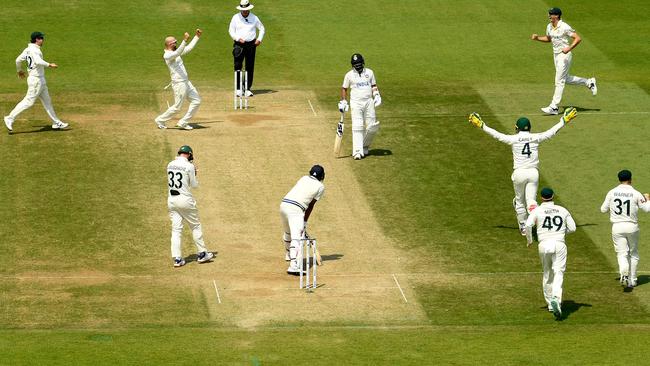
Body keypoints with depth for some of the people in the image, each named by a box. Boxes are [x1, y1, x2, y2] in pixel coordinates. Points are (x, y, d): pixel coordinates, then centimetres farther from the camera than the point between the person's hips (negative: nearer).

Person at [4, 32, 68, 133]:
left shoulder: (28, 49, 11)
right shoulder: (34, 50, -18)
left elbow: (18, 60, 19)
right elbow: (38, 61, -37)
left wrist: (19, 70, 34)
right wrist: (49, 65, -31)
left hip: (40, 80, 11)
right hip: (36, 80, -11)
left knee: (47, 101, 14)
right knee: (28, 101, -9)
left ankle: (56, 123, 20)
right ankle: (10, 118, -5)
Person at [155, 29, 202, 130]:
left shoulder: (174, 52, 14)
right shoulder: (167, 55, -15)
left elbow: (189, 48, 19)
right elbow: (178, 52, -33)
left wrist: (197, 37, 16)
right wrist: (184, 40, -44)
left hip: (186, 82, 10)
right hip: (179, 84, -10)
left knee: (196, 100, 8)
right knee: (177, 107, -3)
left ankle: (183, 123, 12)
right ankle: (160, 120, 16)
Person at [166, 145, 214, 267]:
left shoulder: (170, 165, 6)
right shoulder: (189, 166, -11)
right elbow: (194, 185, -4)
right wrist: (194, 174, 15)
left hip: (171, 199, 5)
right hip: (185, 199, -5)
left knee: (176, 229, 6)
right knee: (195, 226, 11)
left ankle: (177, 258, 0)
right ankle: (202, 254, 19)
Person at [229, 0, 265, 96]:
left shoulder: (254, 18, 4)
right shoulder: (235, 18, 1)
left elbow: (262, 29, 13)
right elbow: (231, 30, 2)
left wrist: (259, 39, -2)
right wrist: (238, 38, -13)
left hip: (251, 44, 1)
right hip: (239, 45, -1)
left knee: (250, 68, 2)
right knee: (237, 67, -7)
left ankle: (248, 89, 8)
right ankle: (238, 89, -2)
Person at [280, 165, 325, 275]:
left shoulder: (304, 178, 18)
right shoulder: (320, 187, 5)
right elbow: (311, 205, 3)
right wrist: (305, 222, 6)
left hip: (283, 205, 7)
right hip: (296, 209, -7)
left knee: (288, 232, 29)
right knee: (297, 238, -14)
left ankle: (288, 255, 51)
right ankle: (294, 265, -30)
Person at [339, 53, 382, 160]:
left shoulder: (369, 72, 10)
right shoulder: (349, 75, 4)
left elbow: (373, 86, 16)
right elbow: (344, 89, 9)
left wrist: (376, 95, 0)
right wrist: (343, 101, -1)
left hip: (369, 102, 2)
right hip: (356, 102, -2)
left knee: (372, 127, -1)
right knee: (357, 127, -11)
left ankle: (365, 146, 23)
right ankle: (358, 152, -15)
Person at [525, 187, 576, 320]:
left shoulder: (537, 211, 3)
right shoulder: (562, 210, 9)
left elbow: (528, 225, -10)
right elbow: (572, 228, 9)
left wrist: (529, 240, 6)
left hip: (544, 245, 1)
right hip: (559, 244, -1)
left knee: (547, 274, 18)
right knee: (559, 274, -8)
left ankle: (550, 303, 25)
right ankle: (556, 298, -33)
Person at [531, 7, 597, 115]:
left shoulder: (564, 27, -19)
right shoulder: (549, 26, 5)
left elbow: (578, 38, -20)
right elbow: (548, 38, 23)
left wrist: (569, 48, -32)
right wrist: (537, 38, 7)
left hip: (564, 55, -9)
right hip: (556, 55, 9)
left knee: (559, 81, -7)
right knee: (565, 79, 18)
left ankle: (554, 107, -4)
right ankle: (588, 82, 35)